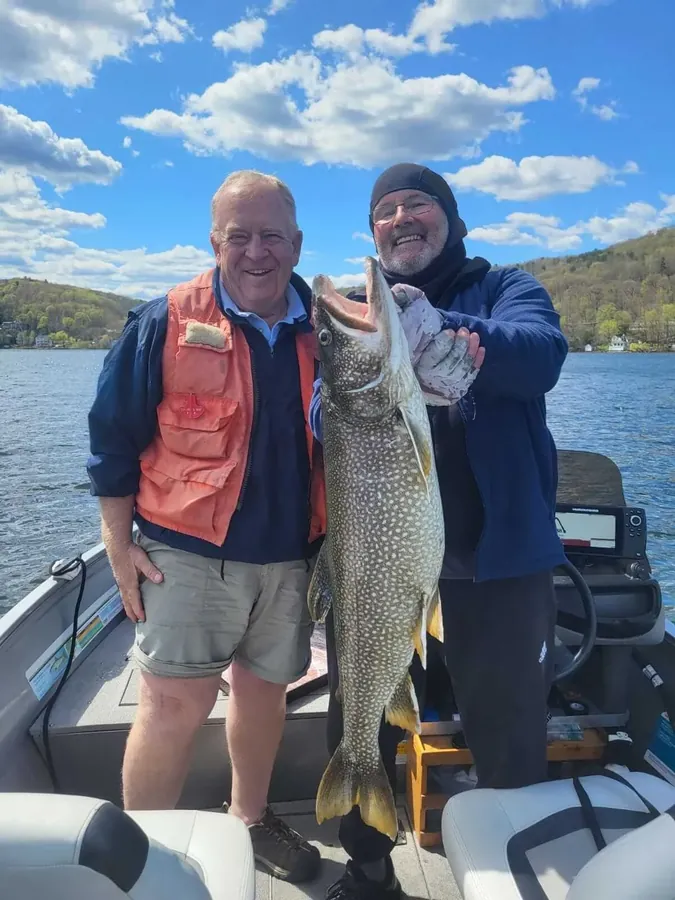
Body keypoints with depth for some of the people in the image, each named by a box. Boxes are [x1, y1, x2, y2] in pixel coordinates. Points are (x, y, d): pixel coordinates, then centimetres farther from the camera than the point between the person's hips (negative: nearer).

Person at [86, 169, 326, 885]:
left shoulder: (324, 330, 3)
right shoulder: (166, 322, -6)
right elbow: (113, 436, -3)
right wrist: (120, 546, -5)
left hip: (290, 557, 4)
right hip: (189, 553, -3)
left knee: (263, 691, 17)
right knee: (175, 703, -2)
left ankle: (251, 819, 40)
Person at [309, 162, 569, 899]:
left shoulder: (505, 287, 4)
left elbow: (541, 354, -18)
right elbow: (321, 414, -5)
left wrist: (444, 335, -36)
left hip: (495, 549, -2)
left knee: (509, 736, 13)